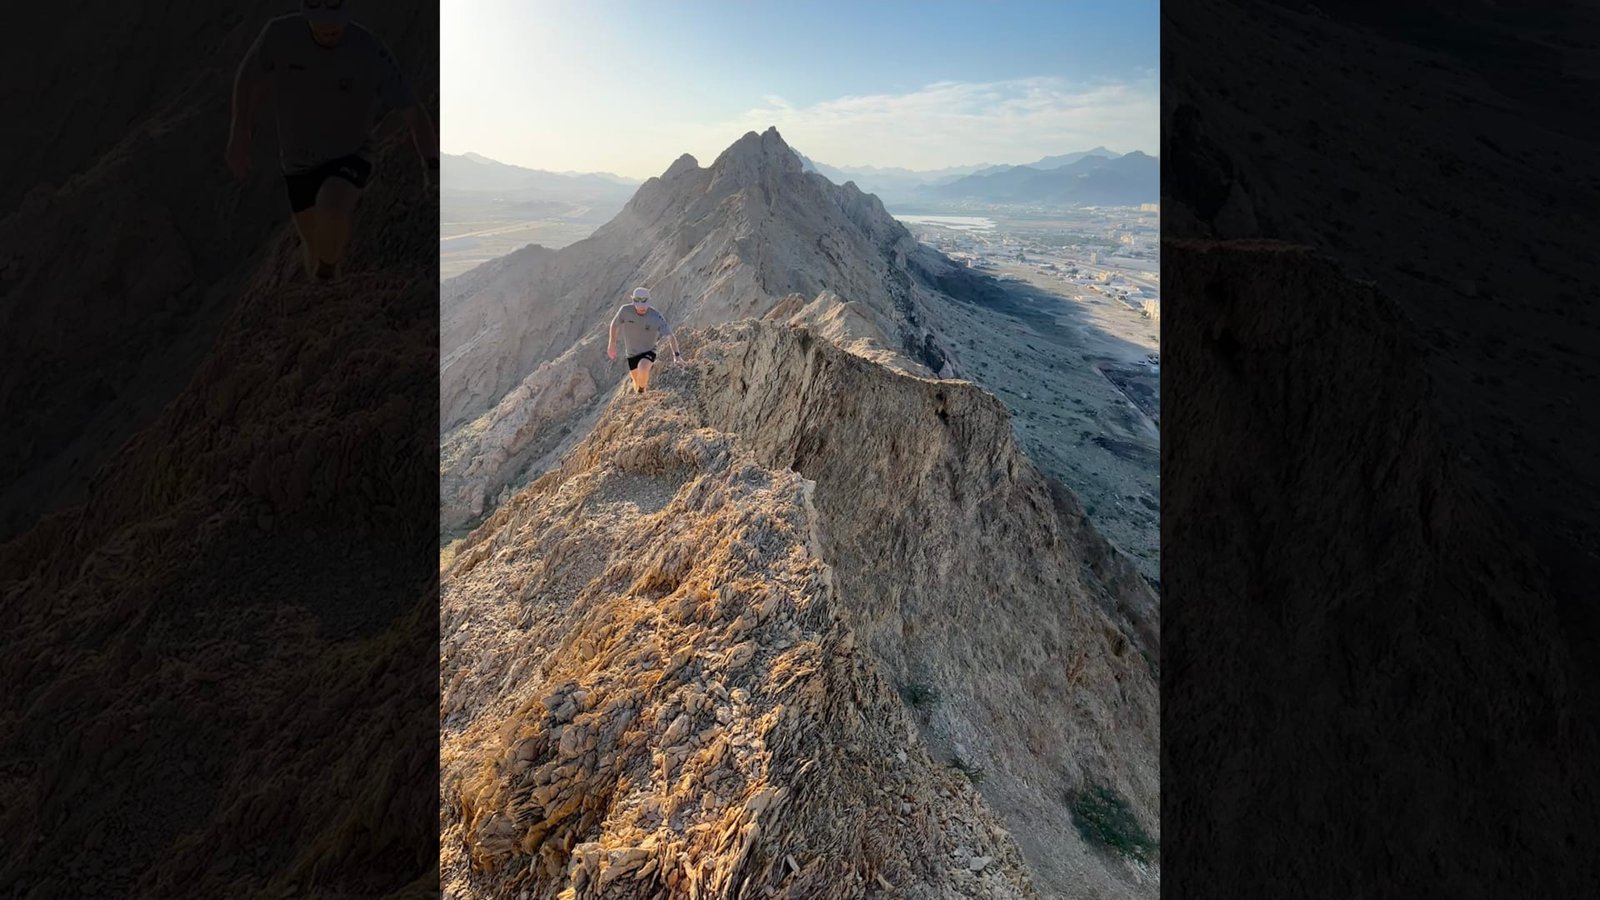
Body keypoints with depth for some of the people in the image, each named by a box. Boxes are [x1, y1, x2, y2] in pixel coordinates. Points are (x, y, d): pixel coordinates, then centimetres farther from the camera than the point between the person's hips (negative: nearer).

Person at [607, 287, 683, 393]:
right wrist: (612, 344, 7)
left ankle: (642, 390, -3)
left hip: (648, 351, -3)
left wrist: (676, 355, -37)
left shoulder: (656, 316, -26)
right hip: (632, 352, 3)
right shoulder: (625, 310, -20)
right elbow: (614, 324, 0)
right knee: (636, 380, 14)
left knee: (642, 370, -33)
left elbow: (670, 336, -26)